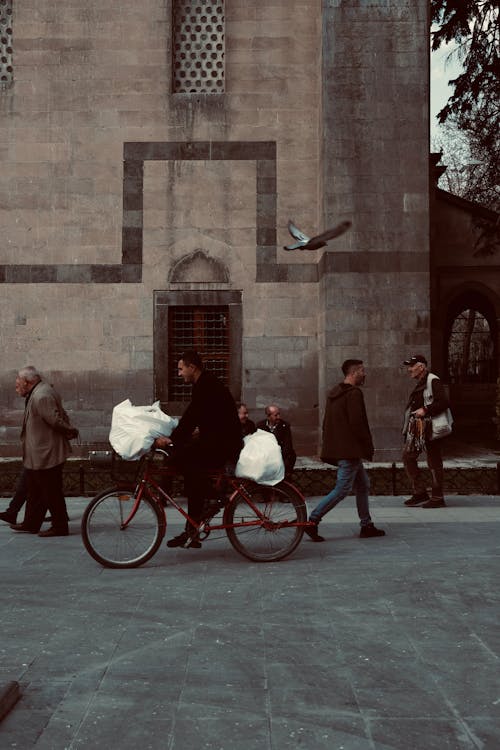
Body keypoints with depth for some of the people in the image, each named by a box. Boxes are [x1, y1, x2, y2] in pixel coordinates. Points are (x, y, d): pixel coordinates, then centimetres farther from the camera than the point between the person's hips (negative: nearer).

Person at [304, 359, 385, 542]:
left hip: (337, 449, 10)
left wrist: (329, 447, 20)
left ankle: (366, 526, 20)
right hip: (350, 450, -10)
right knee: (342, 489, -6)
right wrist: (369, 448, -10)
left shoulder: (334, 393, 15)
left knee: (363, 486, 16)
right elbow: (357, 424, -19)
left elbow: (327, 423, 18)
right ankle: (312, 521, -7)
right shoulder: (354, 393, -14)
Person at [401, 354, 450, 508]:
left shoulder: (433, 381, -12)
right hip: (417, 428, 10)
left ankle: (437, 498, 6)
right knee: (408, 456, 6)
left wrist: (425, 411, -23)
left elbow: (444, 403, -22)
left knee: (434, 462, -2)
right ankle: (420, 493, 12)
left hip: (429, 428, -10)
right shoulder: (420, 384, 18)